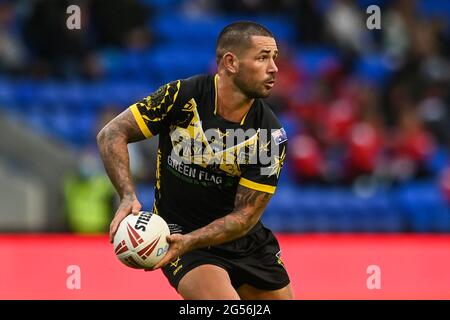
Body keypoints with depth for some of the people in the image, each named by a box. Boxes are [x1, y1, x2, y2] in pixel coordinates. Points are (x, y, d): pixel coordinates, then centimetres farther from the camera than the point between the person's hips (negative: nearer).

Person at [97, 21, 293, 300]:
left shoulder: (271, 135, -12)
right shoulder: (181, 96, -16)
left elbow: (246, 214, -13)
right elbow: (112, 134, -10)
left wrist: (188, 242, -28)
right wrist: (129, 198, -25)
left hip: (245, 240, 4)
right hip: (177, 229, -4)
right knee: (227, 309, -27)